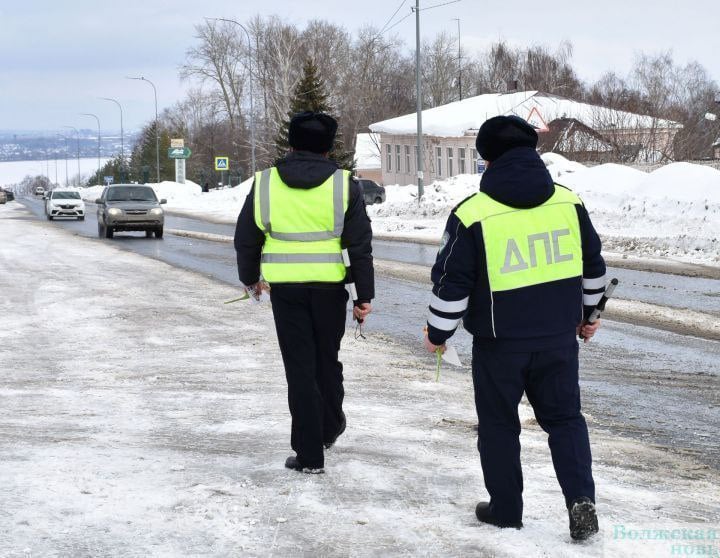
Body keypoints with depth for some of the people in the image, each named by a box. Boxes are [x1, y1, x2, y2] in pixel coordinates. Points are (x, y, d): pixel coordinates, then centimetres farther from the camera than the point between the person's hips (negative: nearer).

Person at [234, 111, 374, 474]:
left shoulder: (265, 183, 1)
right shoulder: (343, 185, -2)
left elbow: (246, 238, 9)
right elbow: (361, 245, -3)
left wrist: (250, 278, 25)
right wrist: (365, 296, 2)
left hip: (285, 288, 0)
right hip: (329, 287, 0)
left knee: (300, 367, 3)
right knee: (327, 360, 20)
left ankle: (309, 454, 3)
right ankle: (330, 428, 38)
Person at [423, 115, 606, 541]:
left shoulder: (473, 214, -13)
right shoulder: (569, 203, 0)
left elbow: (451, 283, -9)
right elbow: (593, 267, 11)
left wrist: (438, 333, 5)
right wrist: (589, 313, 27)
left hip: (500, 343, -3)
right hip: (558, 337, 3)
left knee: (499, 424, 14)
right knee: (564, 417, 15)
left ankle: (506, 509, 21)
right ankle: (581, 497, -2)